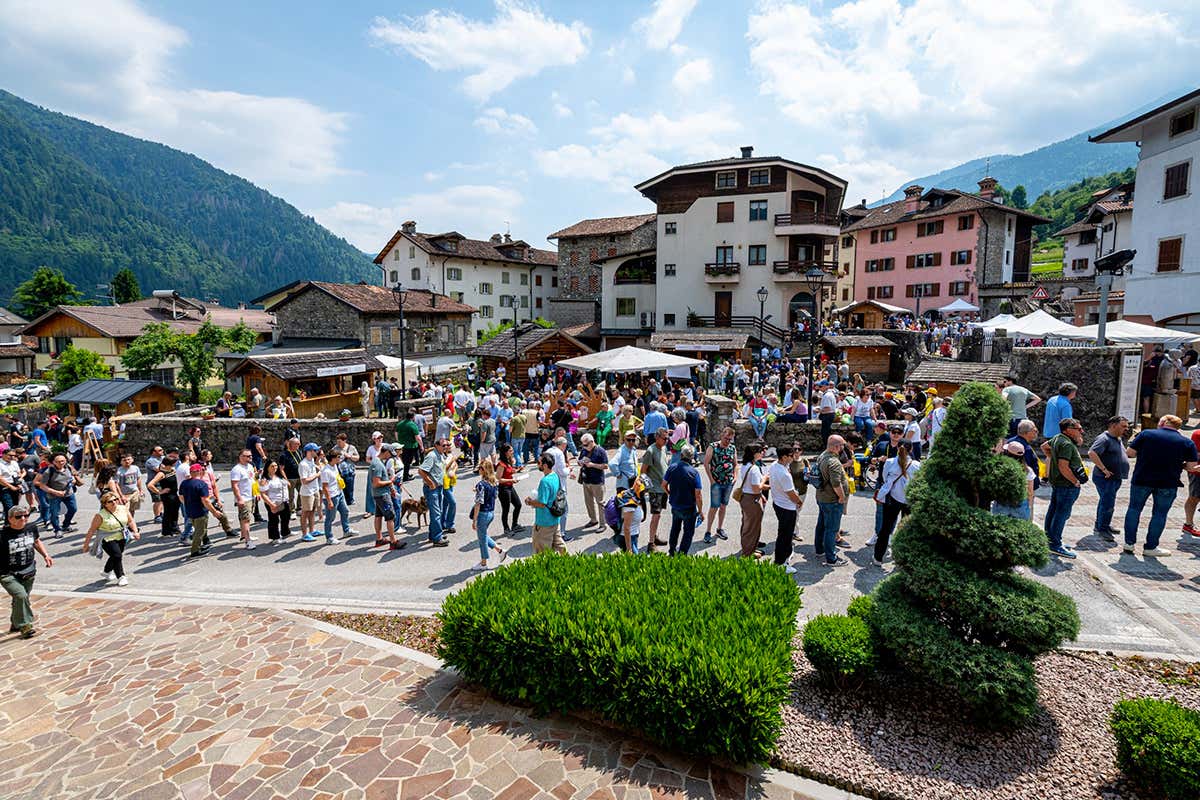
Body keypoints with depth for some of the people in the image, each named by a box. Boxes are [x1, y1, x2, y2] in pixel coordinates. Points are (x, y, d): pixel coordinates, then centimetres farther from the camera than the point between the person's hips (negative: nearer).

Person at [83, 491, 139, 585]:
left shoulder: (123, 509, -4)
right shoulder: (100, 515, -18)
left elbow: (130, 521, 4)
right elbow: (91, 530, -14)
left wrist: (135, 532, -10)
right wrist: (86, 545, -13)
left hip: (121, 538, 5)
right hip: (107, 539, -5)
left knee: (115, 556, 20)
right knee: (117, 555, -17)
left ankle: (107, 572, 47)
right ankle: (120, 577, -4)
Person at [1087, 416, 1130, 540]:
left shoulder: (1119, 439, 14)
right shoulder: (1104, 439, -17)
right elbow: (1091, 453, -30)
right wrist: (1104, 469, -27)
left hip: (1116, 478, 10)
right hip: (1106, 478, -10)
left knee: (1106, 502, 17)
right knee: (1107, 503, -7)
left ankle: (1099, 525, 28)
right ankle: (1103, 529, 3)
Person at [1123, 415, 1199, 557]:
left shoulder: (1146, 434, -3)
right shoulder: (1187, 442, 0)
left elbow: (1129, 452, -5)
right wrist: (1176, 464, 17)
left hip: (1141, 480, 0)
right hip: (1168, 484, 1)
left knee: (1134, 509, 13)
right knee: (1159, 514, 10)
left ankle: (1129, 543, 15)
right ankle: (1150, 547, 14)